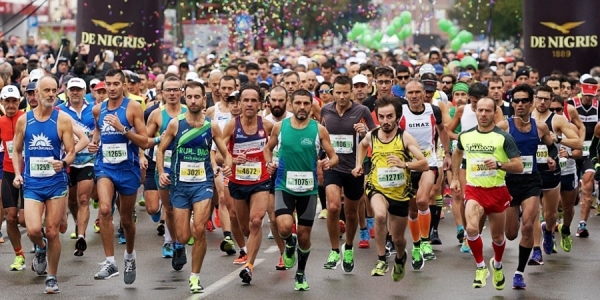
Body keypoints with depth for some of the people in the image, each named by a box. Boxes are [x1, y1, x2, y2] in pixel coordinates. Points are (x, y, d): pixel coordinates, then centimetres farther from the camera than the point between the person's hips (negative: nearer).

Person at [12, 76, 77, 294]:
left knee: (52, 232, 2)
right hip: (31, 184, 1)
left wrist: (64, 163, -24)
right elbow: (17, 150, 15)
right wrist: (17, 173, 1)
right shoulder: (24, 120, 4)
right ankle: (41, 248, 21)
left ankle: (52, 278, 17)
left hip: (56, 183, -1)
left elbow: (71, 152, -2)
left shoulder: (62, 119, -3)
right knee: (33, 230, -15)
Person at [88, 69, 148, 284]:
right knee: (104, 209, -23)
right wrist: (93, 142, 7)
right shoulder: (98, 109, 5)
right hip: (104, 166, 2)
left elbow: (144, 142, -10)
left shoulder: (133, 107, -7)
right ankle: (110, 262, -20)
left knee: (126, 219, 12)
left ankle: (130, 256, 40)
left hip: (128, 168, -2)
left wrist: (122, 128, -21)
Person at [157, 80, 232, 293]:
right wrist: (161, 172, -7)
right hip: (179, 184, 0)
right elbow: (161, 149, 6)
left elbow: (225, 153, 8)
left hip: (203, 183, 0)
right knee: (183, 236, -2)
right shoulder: (175, 124, -3)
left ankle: (195, 276, -1)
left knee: (199, 230, -17)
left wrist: (227, 166, -13)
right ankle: (179, 245, 38)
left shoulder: (212, 126, 0)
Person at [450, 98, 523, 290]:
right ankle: (481, 267, -4)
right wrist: (455, 178, 21)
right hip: (473, 190, 1)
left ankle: (497, 265, 45)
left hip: (497, 191, -1)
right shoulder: (466, 136, 3)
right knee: (471, 228, -25)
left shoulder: (504, 137, -8)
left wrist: (498, 164, -27)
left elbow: (519, 166, -11)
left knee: (497, 236, 13)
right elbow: (457, 153, 26)